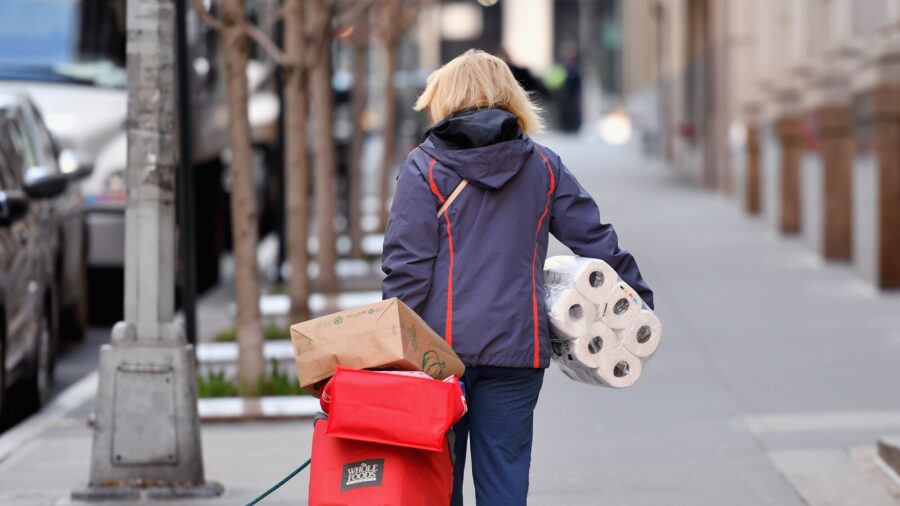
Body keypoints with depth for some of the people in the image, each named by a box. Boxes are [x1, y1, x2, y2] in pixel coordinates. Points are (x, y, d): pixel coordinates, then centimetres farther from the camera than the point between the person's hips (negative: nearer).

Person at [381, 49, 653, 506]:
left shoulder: (425, 166, -2)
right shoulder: (542, 167, 8)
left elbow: (406, 267, -7)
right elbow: (596, 240, 10)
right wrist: (639, 299, 22)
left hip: (439, 345, -2)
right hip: (516, 348, 2)